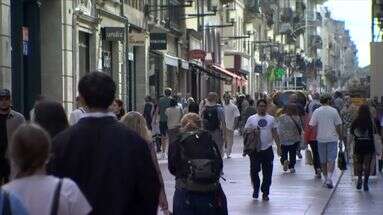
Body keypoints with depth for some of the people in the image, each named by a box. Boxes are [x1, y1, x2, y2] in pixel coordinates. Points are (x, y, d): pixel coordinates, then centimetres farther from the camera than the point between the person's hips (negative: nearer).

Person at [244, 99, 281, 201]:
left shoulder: (271, 119, 9)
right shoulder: (251, 119, 2)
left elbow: (275, 134, 11)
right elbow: (246, 132, 3)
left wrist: (278, 147, 7)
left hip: (267, 149, 1)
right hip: (255, 150, -1)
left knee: (267, 173, 3)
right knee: (254, 171, 0)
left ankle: (265, 193, 14)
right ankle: (256, 189, 22)